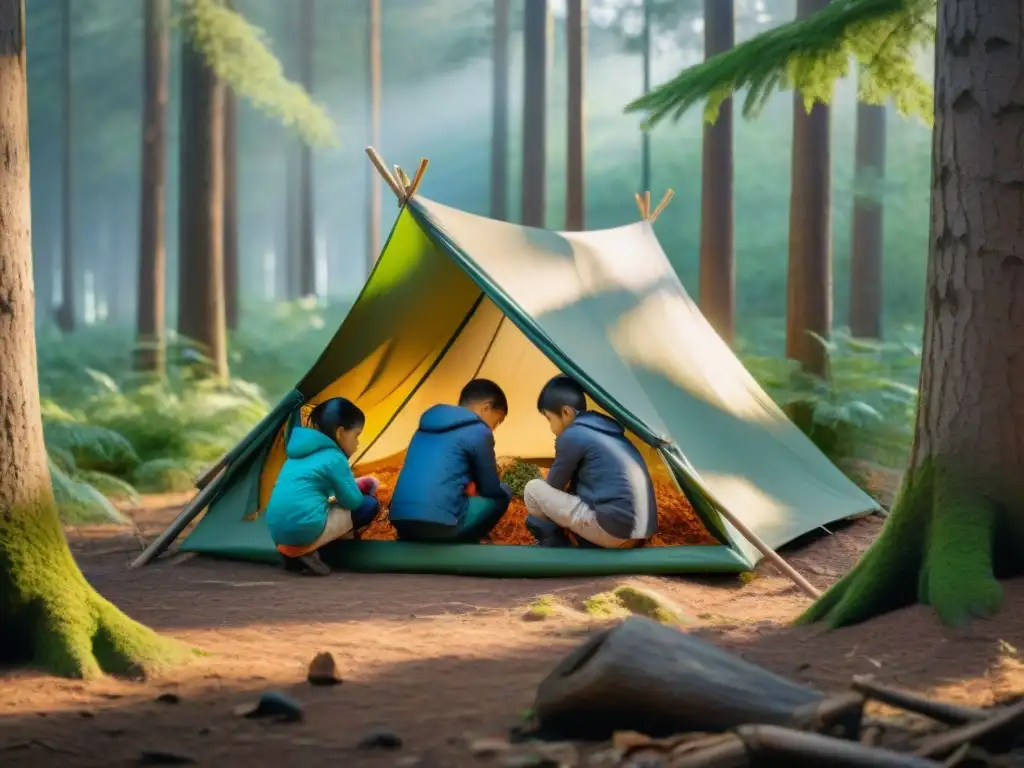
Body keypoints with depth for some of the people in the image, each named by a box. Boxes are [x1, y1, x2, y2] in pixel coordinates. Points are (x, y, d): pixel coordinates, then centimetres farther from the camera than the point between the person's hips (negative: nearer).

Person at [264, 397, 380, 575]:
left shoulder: (299, 454, 19)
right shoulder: (334, 458, -5)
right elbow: (353, 501, 0)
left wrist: (331, 499, 25)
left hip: (279, 535, 8)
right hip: (305, 532, -8)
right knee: (369, 505, 5)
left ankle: (294, 552, 9)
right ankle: (308, 551, -4)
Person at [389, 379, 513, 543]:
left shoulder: (428, 426, 22)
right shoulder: (478, 431, 1)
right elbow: (491, 489, 10)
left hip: (401, 521, 8)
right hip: (438, 524, -8)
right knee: (502, 495, 14)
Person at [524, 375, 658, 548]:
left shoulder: (572, 436, -5)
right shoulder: (606, 431, 20)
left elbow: (553, 485, 9)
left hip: (612, 531, -9)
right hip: (640, 532, 9)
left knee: (534, 489, 4)